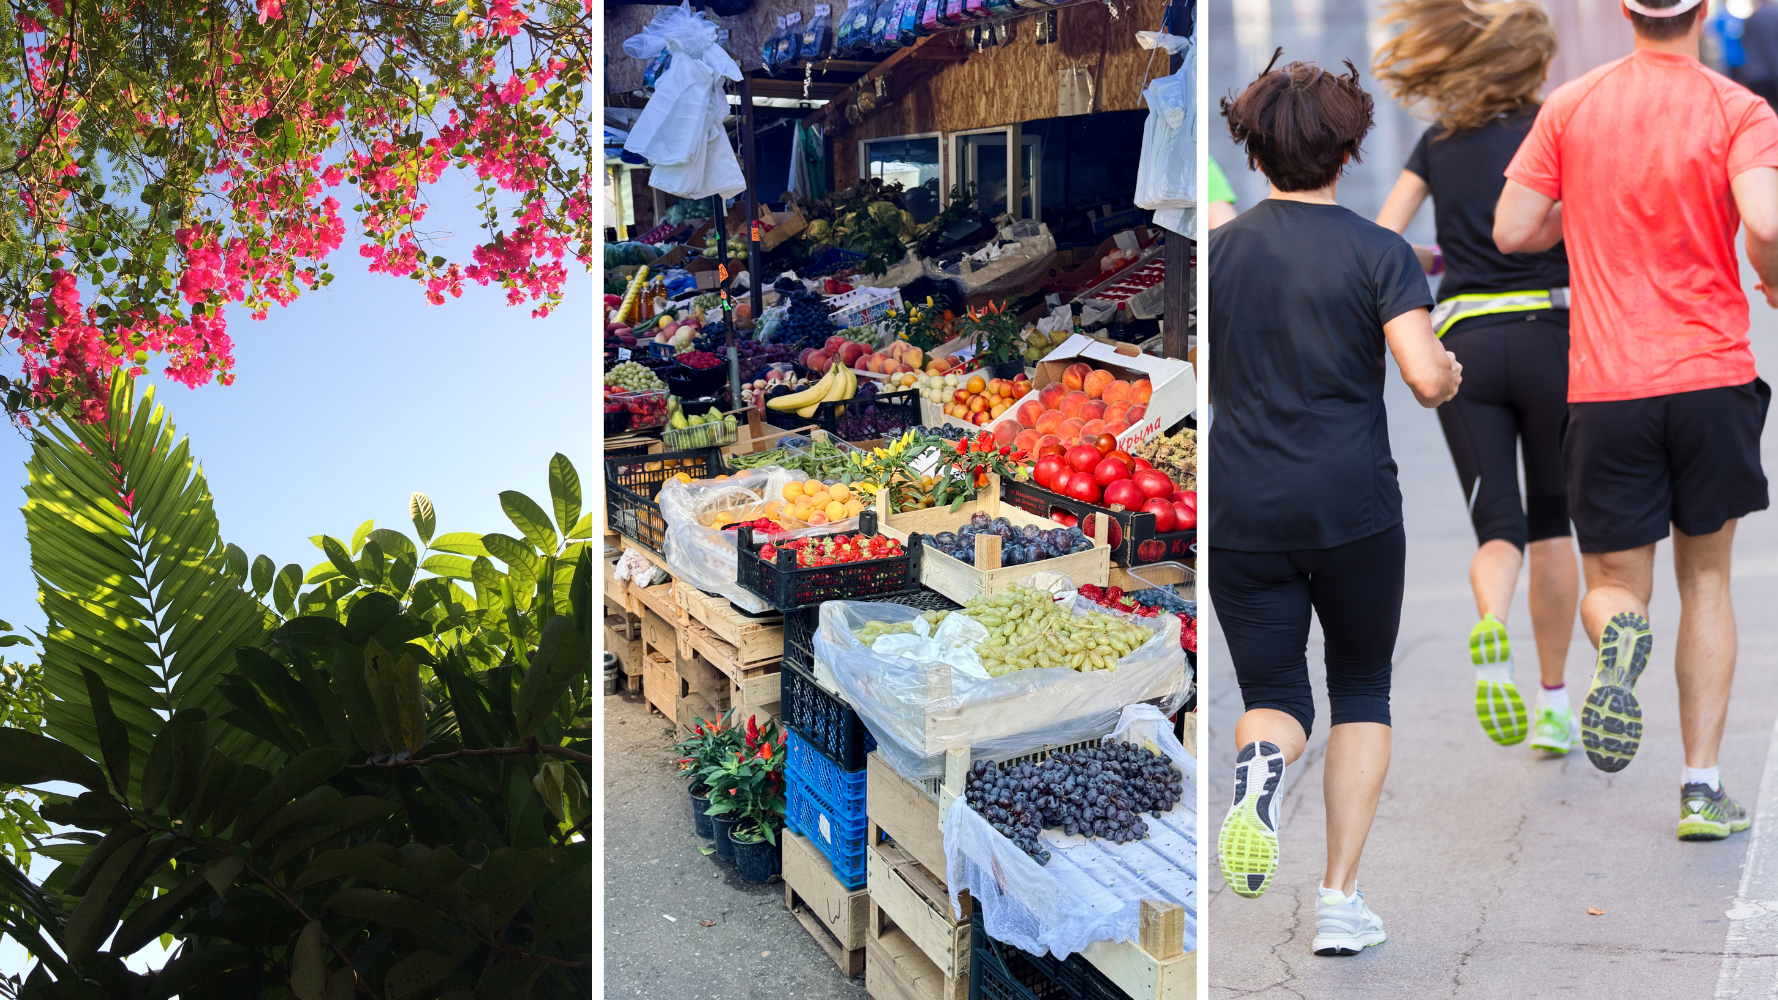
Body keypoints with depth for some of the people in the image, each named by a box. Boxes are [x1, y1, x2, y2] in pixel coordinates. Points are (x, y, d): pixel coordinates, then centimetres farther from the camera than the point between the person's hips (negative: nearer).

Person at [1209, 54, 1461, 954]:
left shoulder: (1218, 249, 2)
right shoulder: (1379, 252, -4)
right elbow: (1426, 379, -14)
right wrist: (1451, 373, 9)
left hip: (1241, 510, 1)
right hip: (1355, 507, -1)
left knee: (1274, 696, 12)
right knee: (1363, 688, 17)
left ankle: (1262, 760, -26)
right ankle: (1340, 900, 9)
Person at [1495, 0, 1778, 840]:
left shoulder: (1570, 106, 3)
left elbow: (1512, 231, 1)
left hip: (1608, 387, 1)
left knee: (1613, 583, 11)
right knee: (1705, 580, 15)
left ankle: (1618, 633, -27)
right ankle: (1701, 787, 10)